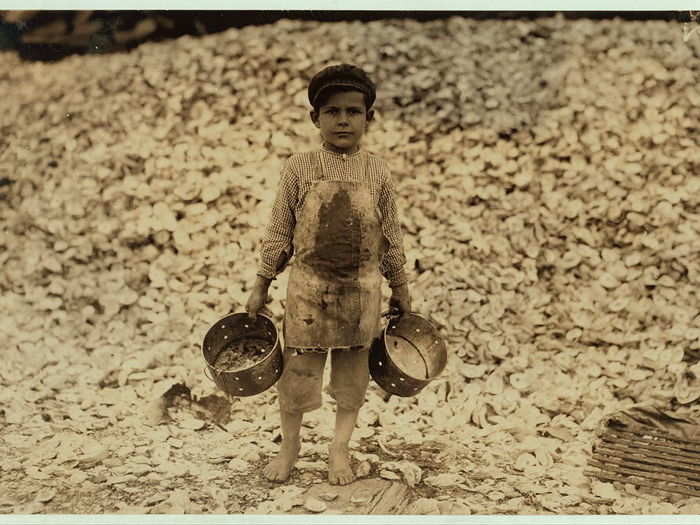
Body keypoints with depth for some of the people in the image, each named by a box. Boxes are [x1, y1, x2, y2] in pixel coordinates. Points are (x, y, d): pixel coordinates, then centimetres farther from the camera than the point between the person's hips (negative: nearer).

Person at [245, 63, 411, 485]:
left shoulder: (377, 172, -1)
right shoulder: (299, 169, -4)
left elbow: (391, 237, 6)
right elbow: (279, 232, 1)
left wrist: (401, 289, 10)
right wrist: (261, 286, 3)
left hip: (361, 289, 1)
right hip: (309, 287, -1)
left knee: (353, 372, 10)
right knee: (298, 370, 6)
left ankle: (340, 447, 28)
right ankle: (290, 444, 28)